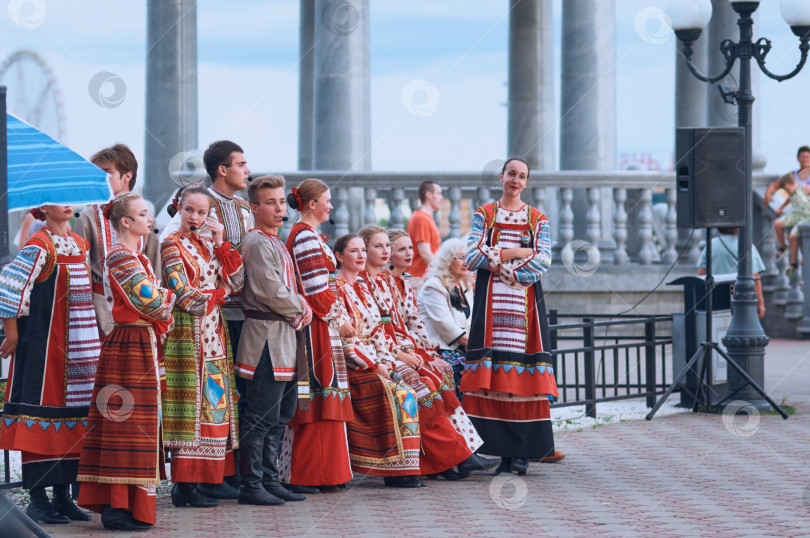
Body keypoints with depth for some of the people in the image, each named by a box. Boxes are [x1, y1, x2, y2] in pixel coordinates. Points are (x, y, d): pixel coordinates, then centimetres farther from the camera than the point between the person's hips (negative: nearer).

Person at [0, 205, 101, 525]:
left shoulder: (80, 245, 12)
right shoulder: (39, 247, -11)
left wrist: (89, 342, 18)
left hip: (75, 349, 7)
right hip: (42, 345, -7)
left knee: (72, 418, 8)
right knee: (43, 413, -6)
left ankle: (63, 496, 15)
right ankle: (37, 500, -1)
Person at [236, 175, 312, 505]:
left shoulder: (276, 243, 19)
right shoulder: (257, 243, -12)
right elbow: (269, 291, -20)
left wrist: (299, 304, 5)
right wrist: (300, 310, -6)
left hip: (285, 337, 10)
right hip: (267, 338, -10)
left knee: (280, 416, 13)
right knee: (262, 418, -9)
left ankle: (270, 480, 18)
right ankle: (251, 486, -6)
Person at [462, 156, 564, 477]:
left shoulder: (537, 220, 11)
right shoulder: (484, 216, 10)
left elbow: (542, 263, -3)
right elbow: (472, 258, -3)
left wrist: (496, 260, -9)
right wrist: (516, 252, -7)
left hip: (526, 303, 0)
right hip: (491, 304, 0)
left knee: (524, 377, -6)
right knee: (494, 377, -7)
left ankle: (523, 451, -4)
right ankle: (504, 451, -4)